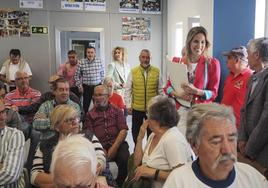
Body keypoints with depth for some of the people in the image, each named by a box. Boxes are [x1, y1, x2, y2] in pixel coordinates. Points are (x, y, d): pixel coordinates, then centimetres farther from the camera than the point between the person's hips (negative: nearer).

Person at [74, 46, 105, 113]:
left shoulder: (99, 62, 0)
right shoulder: (81, 63, -4)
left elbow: (102, 74, 11)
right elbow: (77, 75, 3)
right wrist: (79, 86, 0)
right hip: (86, 87, -1)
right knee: (86, 104, 6)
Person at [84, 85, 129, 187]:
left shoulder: (117, 111, 14)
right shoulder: (90, 114, 14)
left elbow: (123, 130, 2)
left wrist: (114, 147, -11)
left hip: (117, 144, 1)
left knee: (125, 159, -28)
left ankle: (120, 184, 0)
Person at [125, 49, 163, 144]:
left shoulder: (157, 71, -2)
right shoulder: (133, 72, -3)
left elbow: (160, 90, 4)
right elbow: (128, 90, 0)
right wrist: (128, 105, -4)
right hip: (137, 108, 0)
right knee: (136, 132, 14)